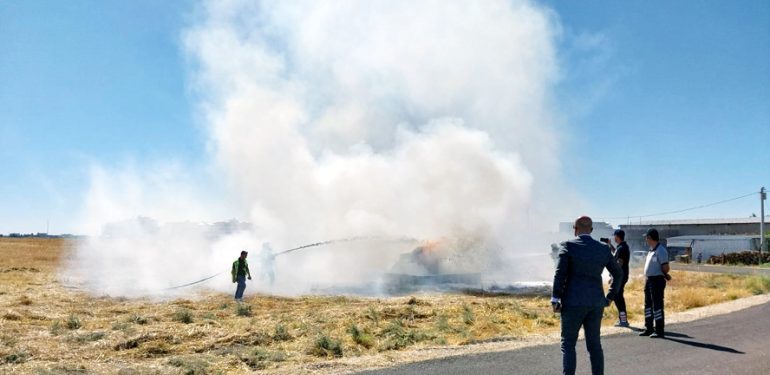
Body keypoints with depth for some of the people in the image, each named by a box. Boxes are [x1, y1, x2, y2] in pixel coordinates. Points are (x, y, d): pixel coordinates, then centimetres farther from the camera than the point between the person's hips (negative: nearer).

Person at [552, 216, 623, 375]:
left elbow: (560, 274, -13)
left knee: (568, 344, 5)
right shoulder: (603, 249, 6)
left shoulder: (568, 246, -7)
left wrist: (555, 300, -9)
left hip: (573, 303, -4)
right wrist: (609, 297, 18)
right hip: (596, 303, 4)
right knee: (594, 345, 13)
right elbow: (618, 273, 12)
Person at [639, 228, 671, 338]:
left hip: (657, 280, -10)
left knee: (657, 305, -4)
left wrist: (665, 275, -2)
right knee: (648, 304, 15)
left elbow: (665, 268, -20)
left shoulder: (661, 250, -17)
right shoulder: (651, 250, 13)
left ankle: (659, 331, 3)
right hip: (649, 280, 10)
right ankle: (649, 329, 25)